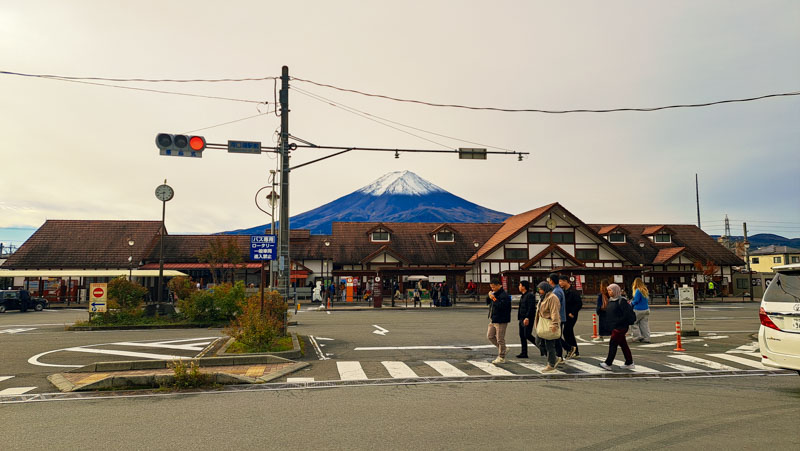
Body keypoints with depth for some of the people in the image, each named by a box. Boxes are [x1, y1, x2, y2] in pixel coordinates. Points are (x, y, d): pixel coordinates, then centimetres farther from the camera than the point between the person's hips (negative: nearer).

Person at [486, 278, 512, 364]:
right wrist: (489, 296, -1)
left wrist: (493, 299, -23)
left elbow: (501, 306, -28)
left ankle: (501, 358, 9)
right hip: (493, 320, 10)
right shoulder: (494, 293, 12)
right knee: (490, 336, 14)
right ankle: (502, 349, 28)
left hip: (501, 321, -10)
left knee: (500, 339, -2)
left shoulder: (504, 295, -17)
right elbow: (487, 302, 17)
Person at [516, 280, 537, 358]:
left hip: (528, 320, -10)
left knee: (527, 335, -11)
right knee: (522, 336, 8)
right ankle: (524, 353, 13)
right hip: (522, 319, 10)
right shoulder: (523, 296, 17)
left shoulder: (530, 295, -14)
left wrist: (527, 318, -28)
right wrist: (519, 317, 20)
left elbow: (531, 308, -22)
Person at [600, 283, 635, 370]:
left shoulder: (621, 301, -12)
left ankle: (608, 364, -7)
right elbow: (608, 313, 19)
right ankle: (629, 363, 21)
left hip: (620, 327, -8)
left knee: (613, 344, -9)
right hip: (614, 327, 8)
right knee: (623, 344, 13)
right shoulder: (610, 300, 13)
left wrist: (618, 322, -18)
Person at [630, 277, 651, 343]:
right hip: (646, 309, 8)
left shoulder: (638, 290, -16)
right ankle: (646, 338, 9)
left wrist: (631, 304, 2)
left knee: (633, 322, 6)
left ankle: (637, 336, 1)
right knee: (645, 324, 10)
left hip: (638, 310, -7)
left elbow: (636, 300, -17)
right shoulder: (645, 290, 8)